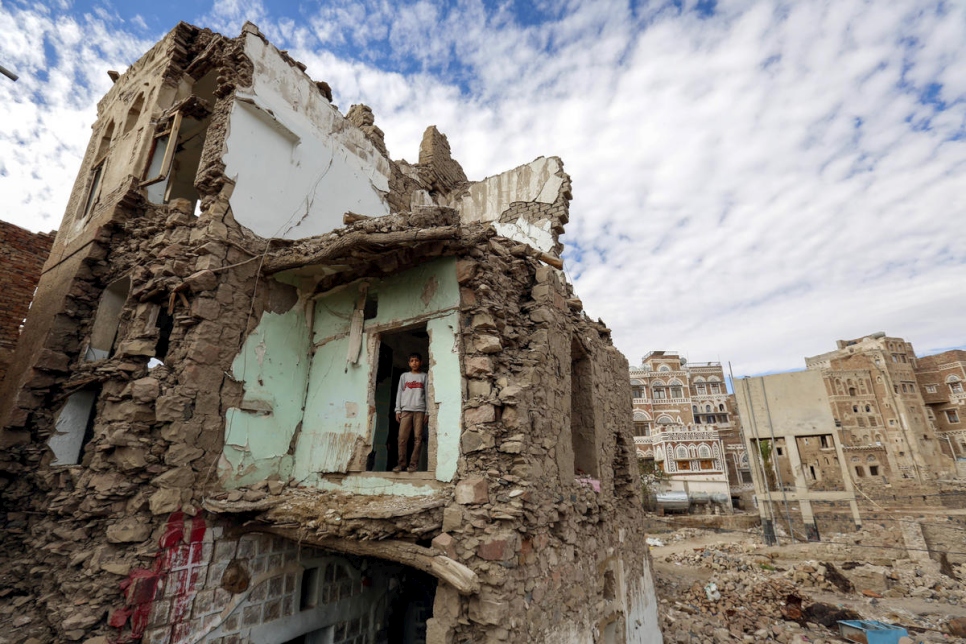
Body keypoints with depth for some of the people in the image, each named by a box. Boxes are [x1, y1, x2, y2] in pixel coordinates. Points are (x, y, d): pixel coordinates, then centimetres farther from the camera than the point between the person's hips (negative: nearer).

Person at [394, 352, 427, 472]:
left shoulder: (425, 377, 12)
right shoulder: (404, 376, 17)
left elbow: (427, 394, 7)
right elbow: (399, 393, 13)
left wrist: (427, 412, -1)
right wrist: (398, 410, 3)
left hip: (419, 410, -1)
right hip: (405, 409, 1)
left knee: (418, 437, -6)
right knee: (402, 437, -5)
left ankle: (413, 463, -2)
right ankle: (401, 463, 0)